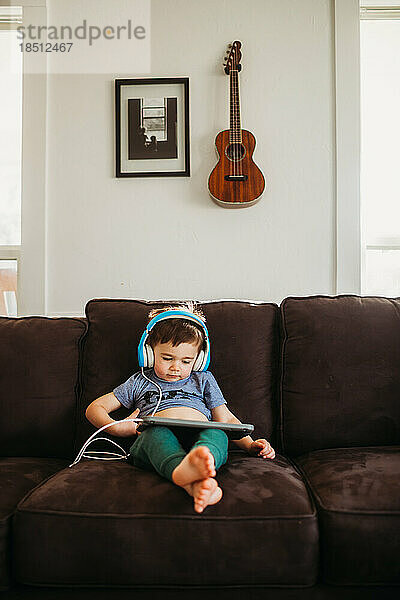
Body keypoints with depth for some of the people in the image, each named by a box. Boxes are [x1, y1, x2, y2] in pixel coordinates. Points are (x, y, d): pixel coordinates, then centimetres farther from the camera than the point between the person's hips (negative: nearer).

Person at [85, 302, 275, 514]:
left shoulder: (203, 380, 30)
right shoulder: (139, 382, 27)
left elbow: (226, 419, 27)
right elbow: (94, 408, 26)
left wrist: (250, 445, 7)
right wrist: (117, 428, 4)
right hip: (151, 440, -1)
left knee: (217, 434, -34)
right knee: (157, 434, -37)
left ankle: (198, 464, -69)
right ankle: (193, 484, -67)